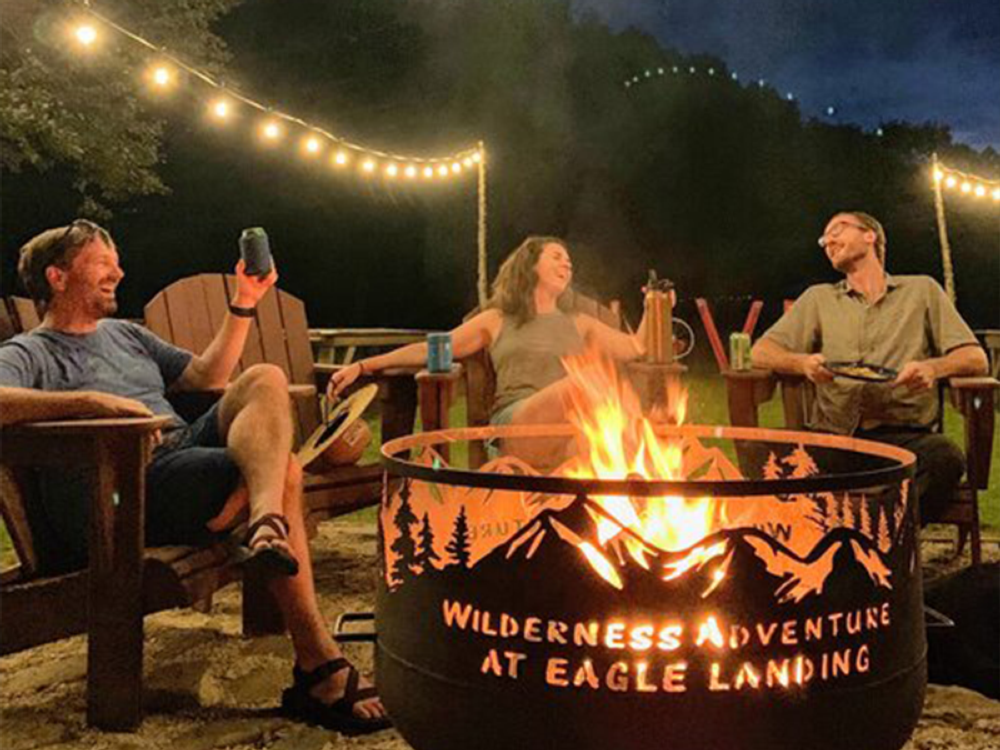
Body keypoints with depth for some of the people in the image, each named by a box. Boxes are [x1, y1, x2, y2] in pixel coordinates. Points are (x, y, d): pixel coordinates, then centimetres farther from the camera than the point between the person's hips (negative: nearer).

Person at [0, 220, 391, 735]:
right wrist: (90, 401, -25)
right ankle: (319, 667, -25)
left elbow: (206, 376, 34)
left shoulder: (125, 334, 33)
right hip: (132, 486, -7)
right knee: (281, 472, -27)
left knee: (265, 380, -16)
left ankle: (267, 526, -43)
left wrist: (242, 305, 24)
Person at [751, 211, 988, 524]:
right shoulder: (818, 298, 23)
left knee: (945, 457, -35)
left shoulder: (922, 290, 19)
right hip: (834, 436, 1)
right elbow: (760, 352, 14)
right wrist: (802, 362, -9)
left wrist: (933, 367, -12)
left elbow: (976, 358, 12)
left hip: (904, 435, 0)